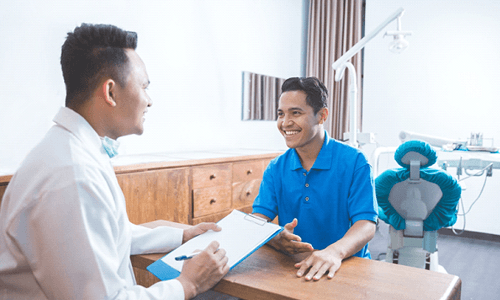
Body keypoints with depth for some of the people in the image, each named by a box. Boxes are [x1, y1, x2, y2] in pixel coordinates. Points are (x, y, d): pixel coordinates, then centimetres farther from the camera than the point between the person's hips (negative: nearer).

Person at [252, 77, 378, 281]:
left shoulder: (354, 162, -7)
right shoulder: (276, 168, 4)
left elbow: (366, 225, -15)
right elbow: (257, 220, -3)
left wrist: (335, 251, -35)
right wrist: (274, 238, -26)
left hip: (346, 266, -3)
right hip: (291, 267, 4)